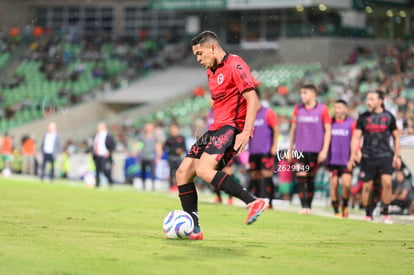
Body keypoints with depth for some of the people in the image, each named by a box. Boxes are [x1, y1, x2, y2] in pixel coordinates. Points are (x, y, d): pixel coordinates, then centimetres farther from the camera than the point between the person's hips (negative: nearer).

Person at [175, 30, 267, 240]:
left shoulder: (235, 65, -9)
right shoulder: (211, 72, 20)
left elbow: (253, 100, -17)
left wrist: (246, 131, -26)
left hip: (232, 127, -10)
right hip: (216, 128, 10)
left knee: (203, 170, -29)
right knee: (183, 173, 2)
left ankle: (253, 202, -29)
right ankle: (193, 229, 6)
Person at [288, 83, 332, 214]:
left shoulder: (322, 109, -2)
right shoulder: (298, 109, 8)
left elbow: (327, 130, 0)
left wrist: (324, 150, -6)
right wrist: (290, 149, 13)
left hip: (315, 150, -2)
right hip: (300, 149, 2)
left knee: (310, 178, 5)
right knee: (300, 177, -10)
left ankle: (309, 206, 14)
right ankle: (304, 206, -11)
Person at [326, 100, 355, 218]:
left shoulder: (352, 123, -1)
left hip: (346, 160, -3)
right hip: (332, 160, 3)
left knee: (346, 184, -13)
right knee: (334, 185, 1)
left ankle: (345, 206, 12)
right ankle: (336, 211, 9)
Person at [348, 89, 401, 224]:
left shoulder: (388, 116, 4)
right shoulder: (363, 117, 4)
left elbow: (396, 137, 12)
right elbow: (356, 136, 3)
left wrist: (397, 155, 6)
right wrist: (353, 154, -10)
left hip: (385, 156, -1)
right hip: (368, 157, 1)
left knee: (387, 182, -17)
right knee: (367, 186, 2)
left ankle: (385, 214, -6)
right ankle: (368, 215, 18)